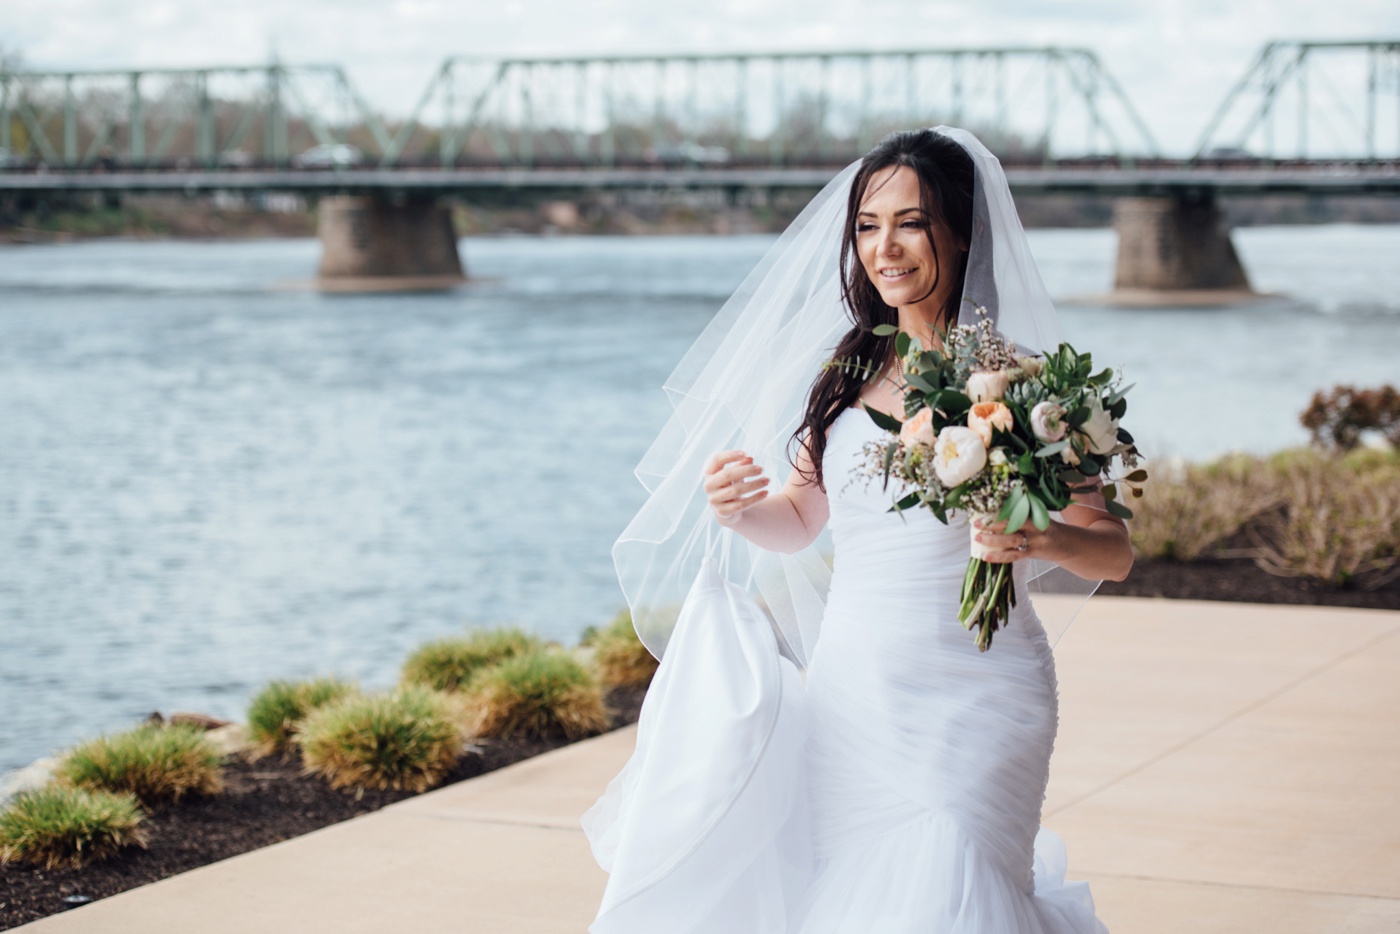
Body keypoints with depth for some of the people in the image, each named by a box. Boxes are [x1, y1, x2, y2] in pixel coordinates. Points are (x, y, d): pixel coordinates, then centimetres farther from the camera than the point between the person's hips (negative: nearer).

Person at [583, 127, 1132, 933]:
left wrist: (1039, 538, -27)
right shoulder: (848, 369, 8)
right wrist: (735, 510, -4)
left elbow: (1114, 552, -6)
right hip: (848, 692, 5)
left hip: (968, 703, -5)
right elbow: (799, 520, 17)